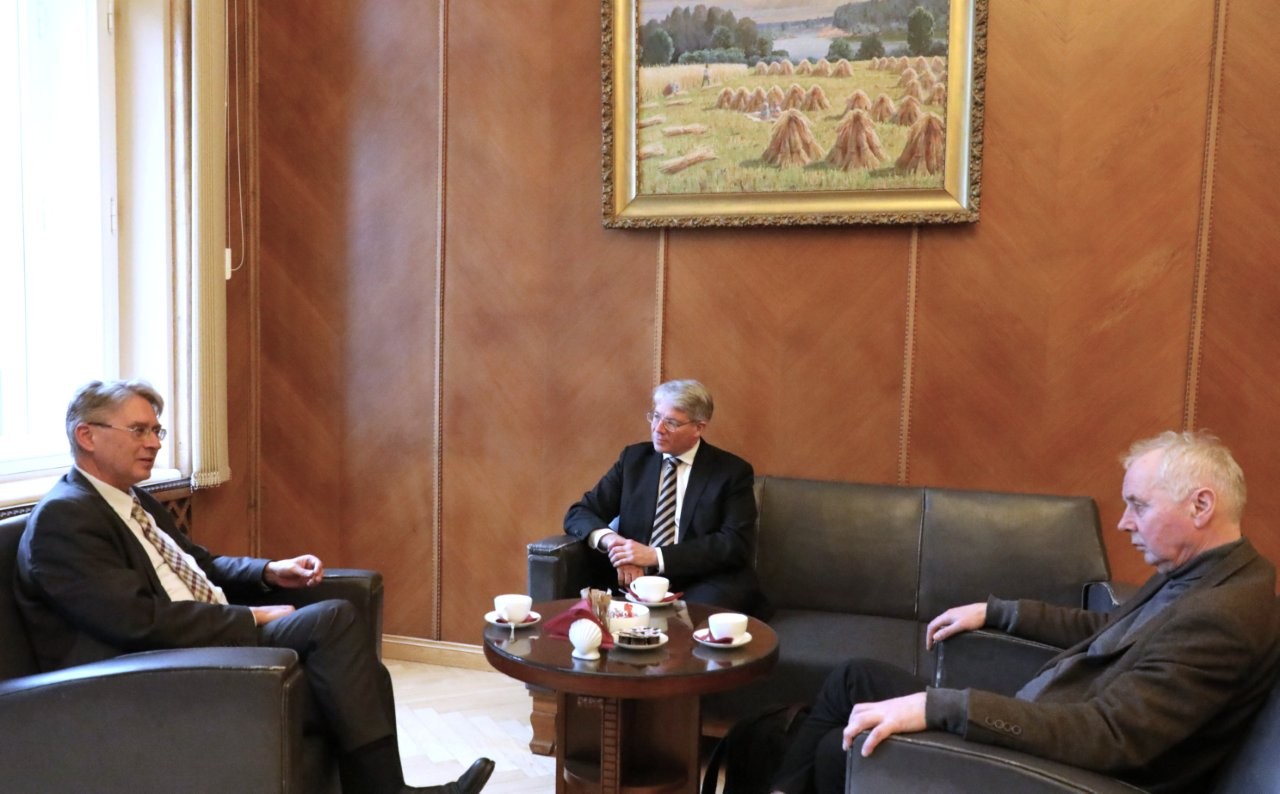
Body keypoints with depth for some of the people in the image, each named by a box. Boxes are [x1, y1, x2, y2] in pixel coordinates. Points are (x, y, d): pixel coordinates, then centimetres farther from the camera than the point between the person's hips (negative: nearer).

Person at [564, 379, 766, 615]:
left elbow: (736, 544, -6)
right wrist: (610, 540, -14)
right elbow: (578, 513, 11)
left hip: (704, 586, -3)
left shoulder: (733, 471, 4)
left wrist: (656, 555, -15)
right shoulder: (634, 458, 13)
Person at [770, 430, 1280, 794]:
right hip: (1040, 727, 10)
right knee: (855, 678, 10)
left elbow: (1106, 735, -34)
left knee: (840, 752, -7)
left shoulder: (1222, 616, -26)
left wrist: (936, 706, -38)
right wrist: (993, 611, 20)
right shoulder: (1196, 575, 5)